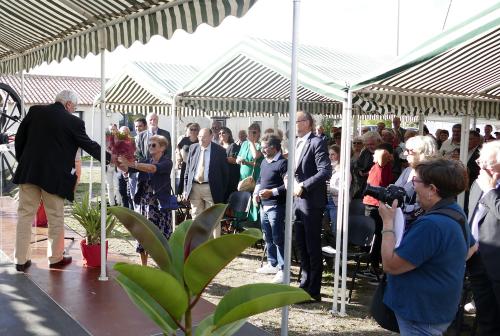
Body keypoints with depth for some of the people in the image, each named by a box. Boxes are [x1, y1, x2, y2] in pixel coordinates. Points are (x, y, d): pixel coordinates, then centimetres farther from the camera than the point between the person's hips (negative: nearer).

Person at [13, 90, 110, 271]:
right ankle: (55, 258, 19)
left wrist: (22, 160, 18)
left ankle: (21, 259, 12)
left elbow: (19, 138, 8)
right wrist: (109, 158, 15)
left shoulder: (35, 111, 4)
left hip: (28, 172, 4)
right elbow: (89, 145, 2)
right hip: (54, 176, -4)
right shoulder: (74, 122, -7)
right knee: (56, 218, 10)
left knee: (25, 214, 9)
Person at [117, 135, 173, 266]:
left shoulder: (167, 162, -7)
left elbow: (153, 168, -27)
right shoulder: (145, 161, 10)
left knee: (162, 235, -3)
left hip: (161, 203, -5)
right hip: (145, 202, 5)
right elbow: (126, 169, -3)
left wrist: (131, 163, -36)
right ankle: (143, 265, 16)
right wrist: (118, 162, -26)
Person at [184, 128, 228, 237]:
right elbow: (187, 170, 9)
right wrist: (186, 188, 5)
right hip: (194, 187, 4)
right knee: (196, 218, 11)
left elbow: (225, 172, 1)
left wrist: (222, 191, -1)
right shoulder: (193, 148, 6)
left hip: (211, 189, -3)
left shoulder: (219, 150, -4)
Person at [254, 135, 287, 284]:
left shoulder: (282, 162, -13)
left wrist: (272, 192, -23)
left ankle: (283, 270, 0)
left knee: (278, 238, -6)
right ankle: (272, 264, 30)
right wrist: (256, 191, 8)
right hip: (264, 205, 9)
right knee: (268, 237, 17)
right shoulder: (264, 162, 13)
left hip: (276, 206, -9)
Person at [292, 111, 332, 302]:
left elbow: (325, 171, -19)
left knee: (313, 247, -1)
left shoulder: (317, 143, -11)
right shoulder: (296, 144, 14)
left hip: (311, 202, -8)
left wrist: (303, 186, -19)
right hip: (297, 200, 8)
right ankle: (305, 284, 27)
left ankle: (313, 291, 7)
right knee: (301, 245, 14)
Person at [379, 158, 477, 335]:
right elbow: (471, 247, 21)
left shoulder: (431, 224, -30)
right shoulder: (455, 212, 3)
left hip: (421, 316, -10)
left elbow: (390, 265, -26)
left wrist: (388, 222, -19)